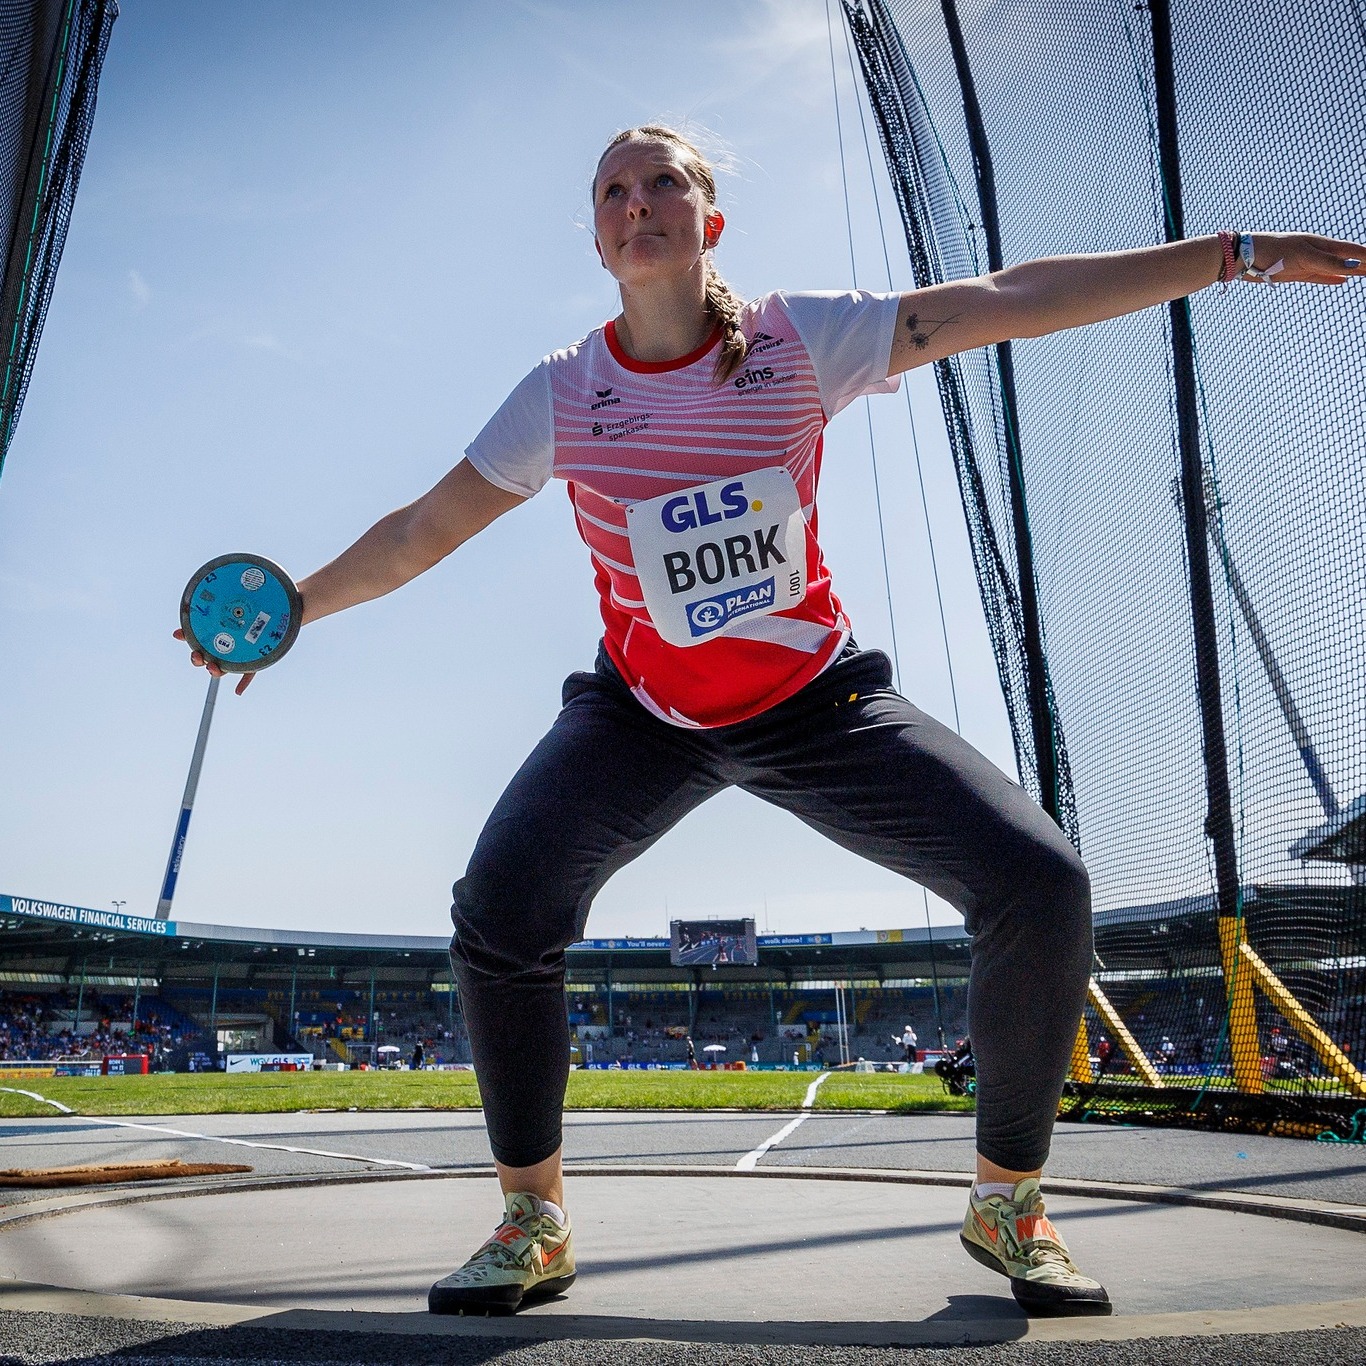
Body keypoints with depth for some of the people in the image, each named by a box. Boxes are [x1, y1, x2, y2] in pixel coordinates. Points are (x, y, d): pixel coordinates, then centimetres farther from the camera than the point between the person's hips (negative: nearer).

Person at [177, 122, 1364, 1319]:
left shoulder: (801, 340, -9)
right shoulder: (562, 396, -7)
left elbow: (1010, 298, -9)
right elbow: (420, 531, 2)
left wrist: (1238, 253, -7)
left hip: (817, 698, 0)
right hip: (643, 715, 1)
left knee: (1041, 883, -15)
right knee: (497, 916, -22)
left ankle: (1008, 1204, 11)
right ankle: (533, 1224, 4)